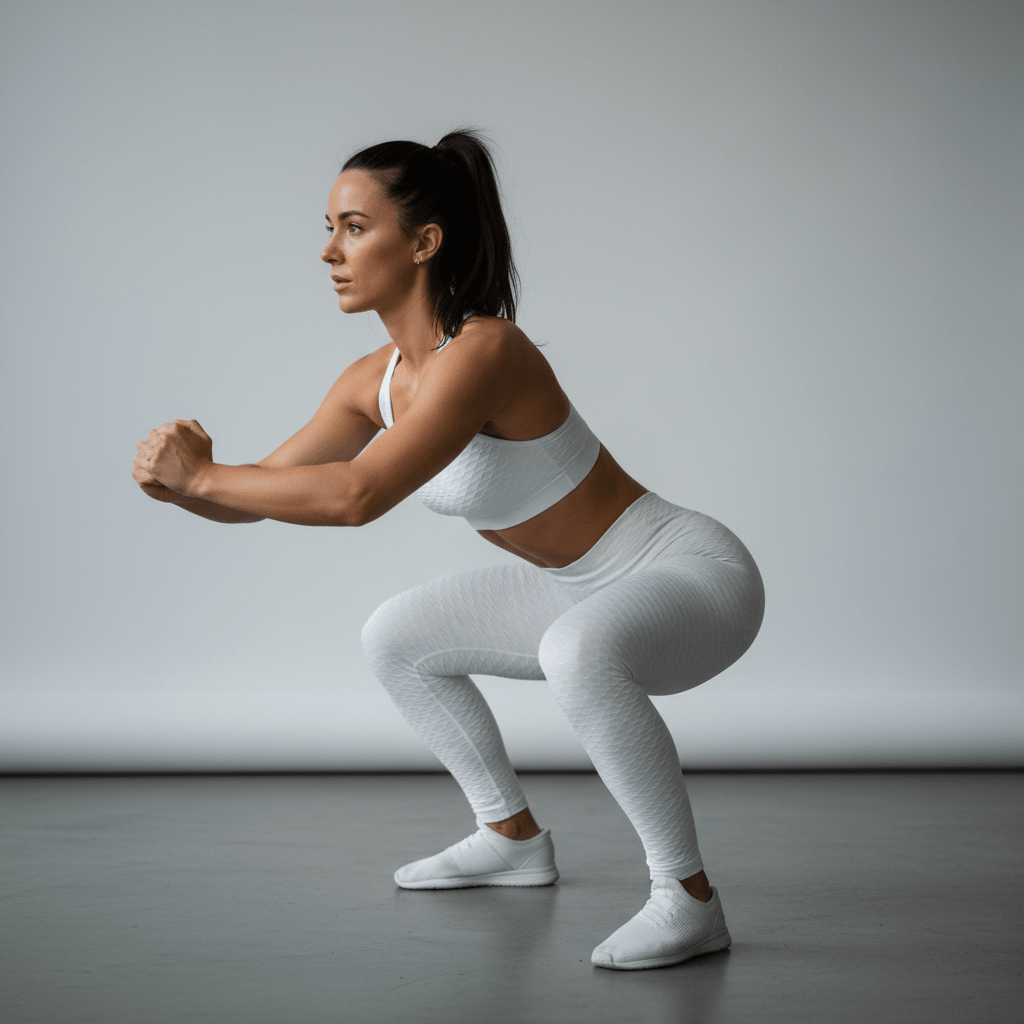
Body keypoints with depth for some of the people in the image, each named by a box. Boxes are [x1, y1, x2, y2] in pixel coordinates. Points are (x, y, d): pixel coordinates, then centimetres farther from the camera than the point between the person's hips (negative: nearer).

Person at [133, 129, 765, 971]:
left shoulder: (482, 351, -29)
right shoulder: (377, 380, -2)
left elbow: (357, 496, -39)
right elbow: (263, 490, 3)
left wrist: (201, 475, -29)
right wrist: (179, 481, -18)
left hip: (697, 580, -9)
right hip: (590, 590, 9)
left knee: (578, 653, -40)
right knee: (396, 639, 17)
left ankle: (689, 899, -22)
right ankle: (514, 837, 29)